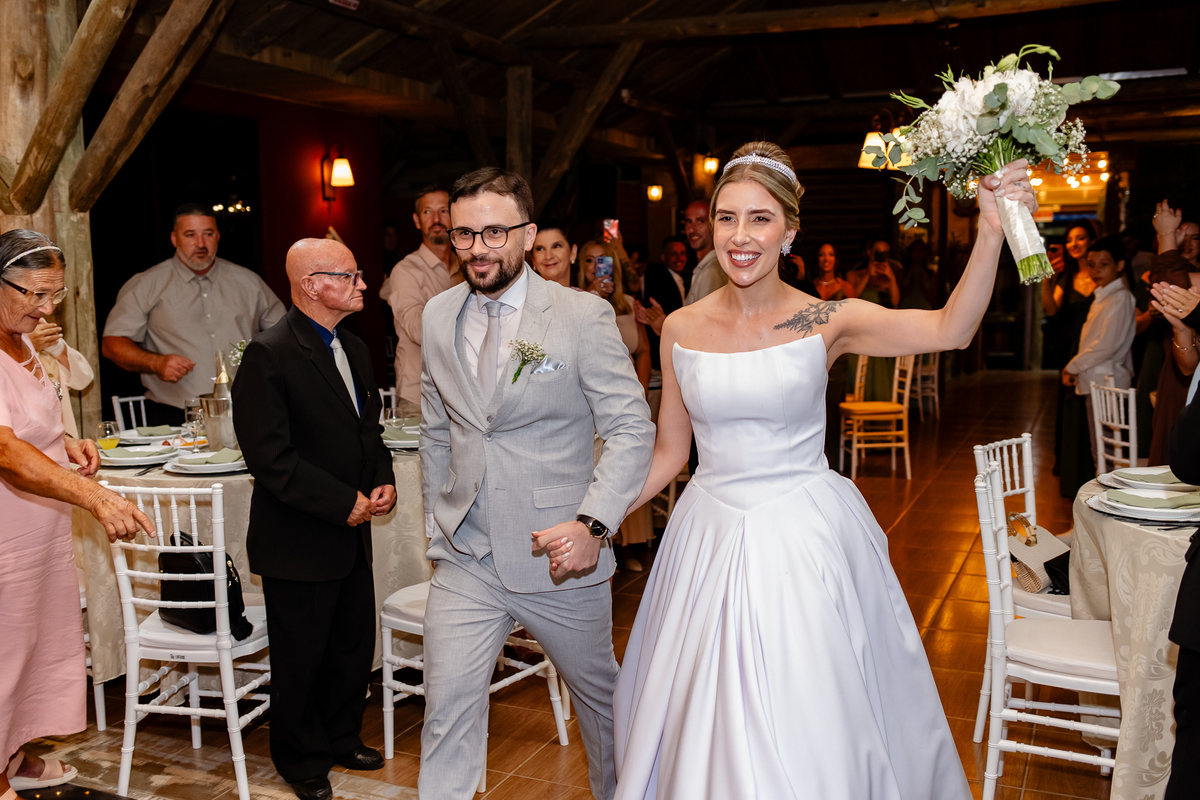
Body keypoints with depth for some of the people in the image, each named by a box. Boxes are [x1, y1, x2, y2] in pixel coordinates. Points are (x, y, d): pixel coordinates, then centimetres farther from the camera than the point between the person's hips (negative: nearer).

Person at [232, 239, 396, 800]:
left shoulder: (354, 348, 9)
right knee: (301, 658, 10)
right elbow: (270, 457, -22)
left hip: (351, 533, 8)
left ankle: (341, 738, 40)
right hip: (299, 541, -7)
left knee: (355, 645, 18)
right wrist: (346, 503, -20)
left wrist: (384, 482, -1)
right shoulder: (269, 356, -18)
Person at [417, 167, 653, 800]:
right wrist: (438, 526, 13)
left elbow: (631, 428, -12)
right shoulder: (438, 315, 4)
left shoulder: (584, 315, -11)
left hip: (559, 556, -2)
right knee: (447, 712, 4)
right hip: (464, 559, 3)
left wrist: (593, 523, -24)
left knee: (599, 694, 18)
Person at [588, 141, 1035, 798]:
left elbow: (950, 329, -23)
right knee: (702, 731, 16)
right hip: (711, 538, 3)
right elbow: (669, 453, 6)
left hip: (804, 540, -2)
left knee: (809, 736, 8)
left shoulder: (826, 321, -8)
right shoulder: (682, 328, 0)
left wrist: (992, 230, -36)